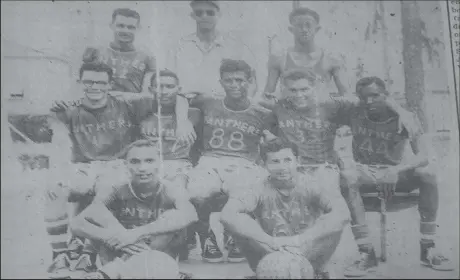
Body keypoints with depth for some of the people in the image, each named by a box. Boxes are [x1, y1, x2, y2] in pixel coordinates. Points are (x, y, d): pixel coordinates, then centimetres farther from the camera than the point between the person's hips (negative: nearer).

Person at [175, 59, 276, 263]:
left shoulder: (261, 114, 12)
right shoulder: (209, 104, 15)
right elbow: (181, 96, 24)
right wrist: (182, 122, 7)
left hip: (243, 166, 0)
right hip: (210, 163, 1)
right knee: (197, 193, -36)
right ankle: (207, 236, 0)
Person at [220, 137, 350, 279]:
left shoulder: (309, 187, -15)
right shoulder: (261, 191, -16)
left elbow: (342, 213, -32)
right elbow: (228, 215, -33)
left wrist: (301, 239, -39)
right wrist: (270, 241, -38)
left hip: (308, 254, 0)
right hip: (271, 255, 0)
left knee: (334, 220, -26)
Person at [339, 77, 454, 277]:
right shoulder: (355, 115, -8)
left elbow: (424, 155, -24)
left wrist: (396, 170, -42)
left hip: (396, 173, 0)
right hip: (364, 172, 0)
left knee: (428, 172, -31)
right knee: (346, 175, -35)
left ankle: (428, 248, -17)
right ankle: (366, 253, -34)